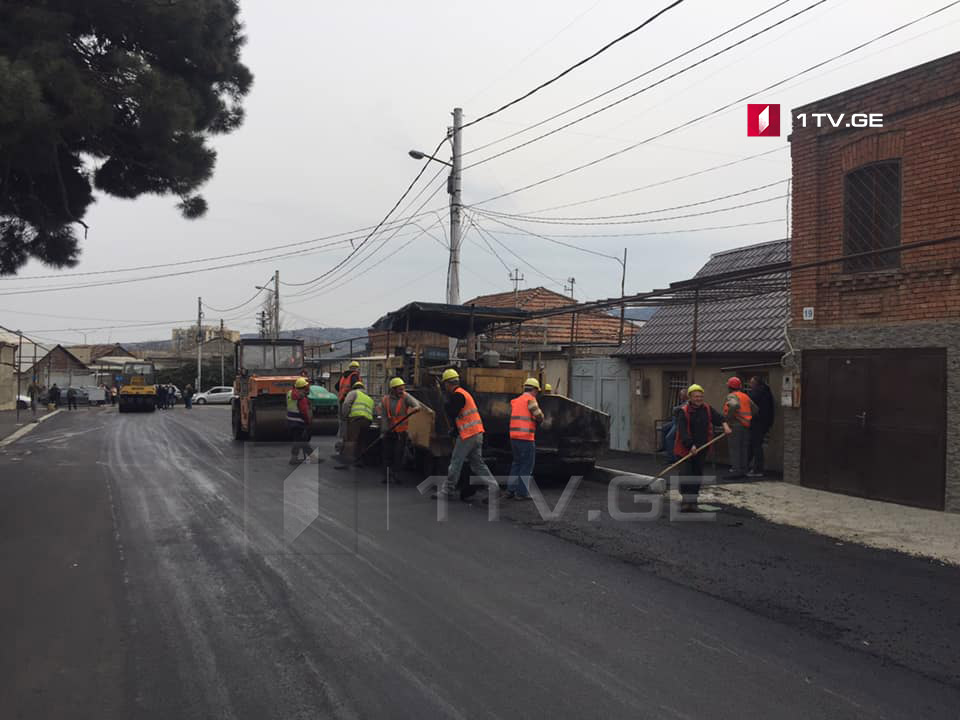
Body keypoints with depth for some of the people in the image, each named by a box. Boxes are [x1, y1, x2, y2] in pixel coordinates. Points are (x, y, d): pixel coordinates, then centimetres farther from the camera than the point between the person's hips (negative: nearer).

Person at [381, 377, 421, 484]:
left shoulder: (405, 397, -5)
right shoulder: (386, 399, -1)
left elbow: (414, 402, -25)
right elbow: (384, 417, 0)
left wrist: (416, 407, -47)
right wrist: (384, 430, -5)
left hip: (401, 432, -2)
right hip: (389, 431, 2)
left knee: (398, 454, -3)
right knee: (387, 454, 7)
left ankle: (396, 475, 12)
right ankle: (389, 474, 24)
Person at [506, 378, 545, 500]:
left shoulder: (515, 401, 15)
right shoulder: (530, 399, -8)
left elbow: (514, 416, 16)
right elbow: (539, 417, -11)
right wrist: (538, 421, 12)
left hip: (514, 436, 8)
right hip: (526, 437, -7)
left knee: (516, 463, 18)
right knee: (527, 466, 1)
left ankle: (511, 490, 19)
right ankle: (521, 493, 2)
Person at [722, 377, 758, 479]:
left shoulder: (731, 396, -8)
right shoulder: (746, 396, 16)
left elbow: (735, 405, -29)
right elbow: (755, 409, 18)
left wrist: (728, 417, -21)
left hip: (736, 425, -8)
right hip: (746, 425, 8)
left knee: (735, 448, -7)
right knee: (744, 448, 12)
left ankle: (735, 470, -12)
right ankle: (743, 469, 15)